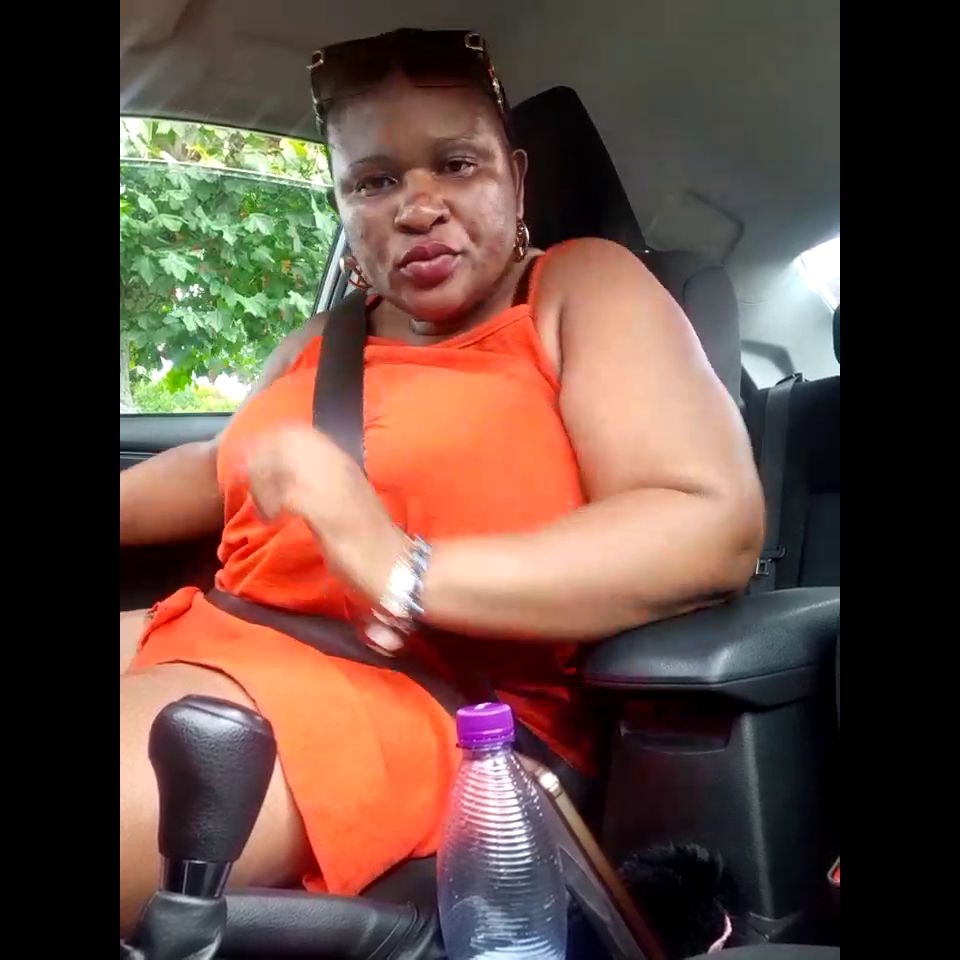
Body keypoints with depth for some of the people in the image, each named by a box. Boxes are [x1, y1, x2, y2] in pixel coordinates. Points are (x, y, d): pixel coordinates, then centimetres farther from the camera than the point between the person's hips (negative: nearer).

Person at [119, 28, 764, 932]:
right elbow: (218, 468, 36)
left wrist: (406, 572, -25)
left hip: (428, 708, -7)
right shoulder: (316, 351, 19)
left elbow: (716, 528, -15)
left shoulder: (581, 289, -1)